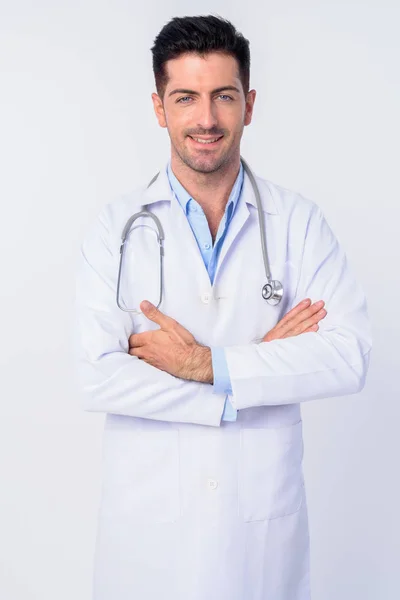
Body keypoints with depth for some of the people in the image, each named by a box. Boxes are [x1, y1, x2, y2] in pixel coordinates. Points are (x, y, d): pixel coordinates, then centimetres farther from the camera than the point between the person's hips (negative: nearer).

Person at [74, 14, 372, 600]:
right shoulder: (117, 227, -5)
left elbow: (350, 356, -12)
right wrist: (259, 365, -15)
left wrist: (206, 364, -18)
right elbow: (96, 378, -14)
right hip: (148, 519, 0)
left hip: (265, 517, 1)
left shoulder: (298, 221, -2)